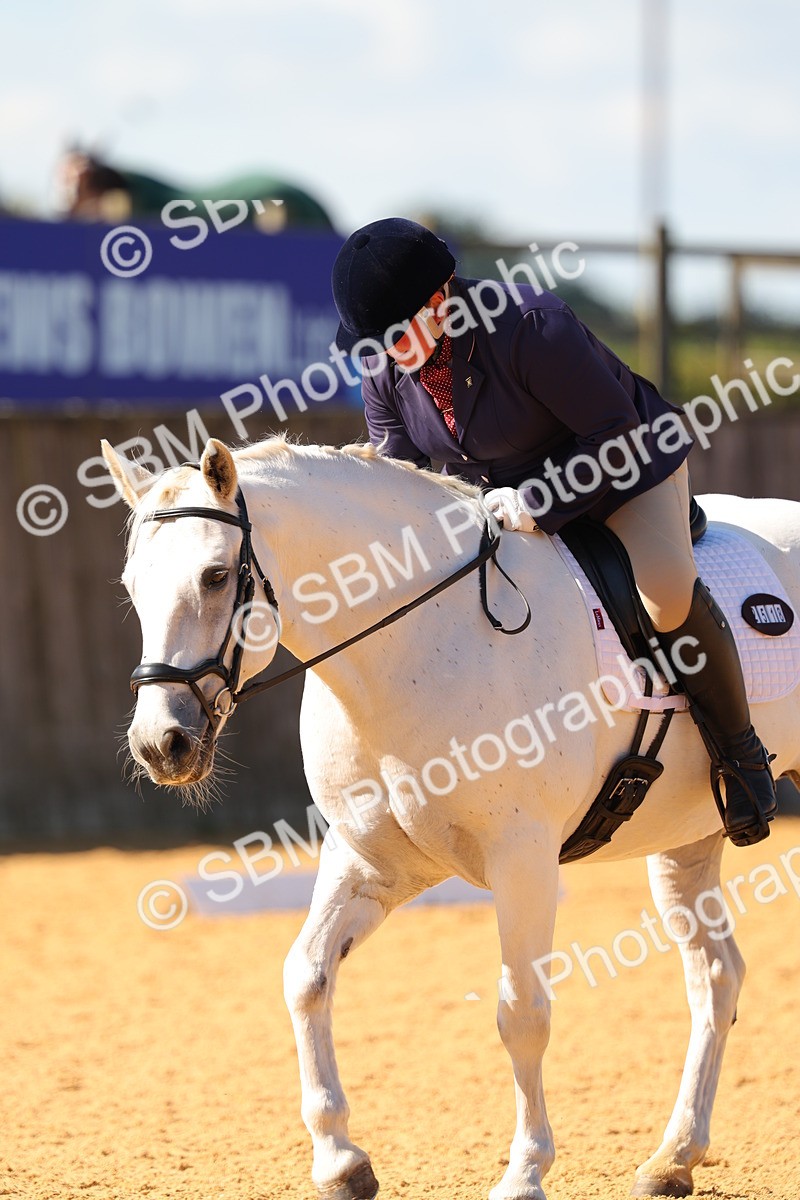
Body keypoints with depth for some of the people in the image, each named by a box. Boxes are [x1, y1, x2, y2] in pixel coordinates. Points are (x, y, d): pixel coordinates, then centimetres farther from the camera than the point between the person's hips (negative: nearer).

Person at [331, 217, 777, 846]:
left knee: (666, 595, -29)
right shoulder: (385, 371, -14)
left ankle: (740, 748, -8)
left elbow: (617, 432, -30)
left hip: (626, 465, -7)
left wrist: (537, 501, -39)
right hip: (502, 491, 7)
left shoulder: (532, 326, -34)